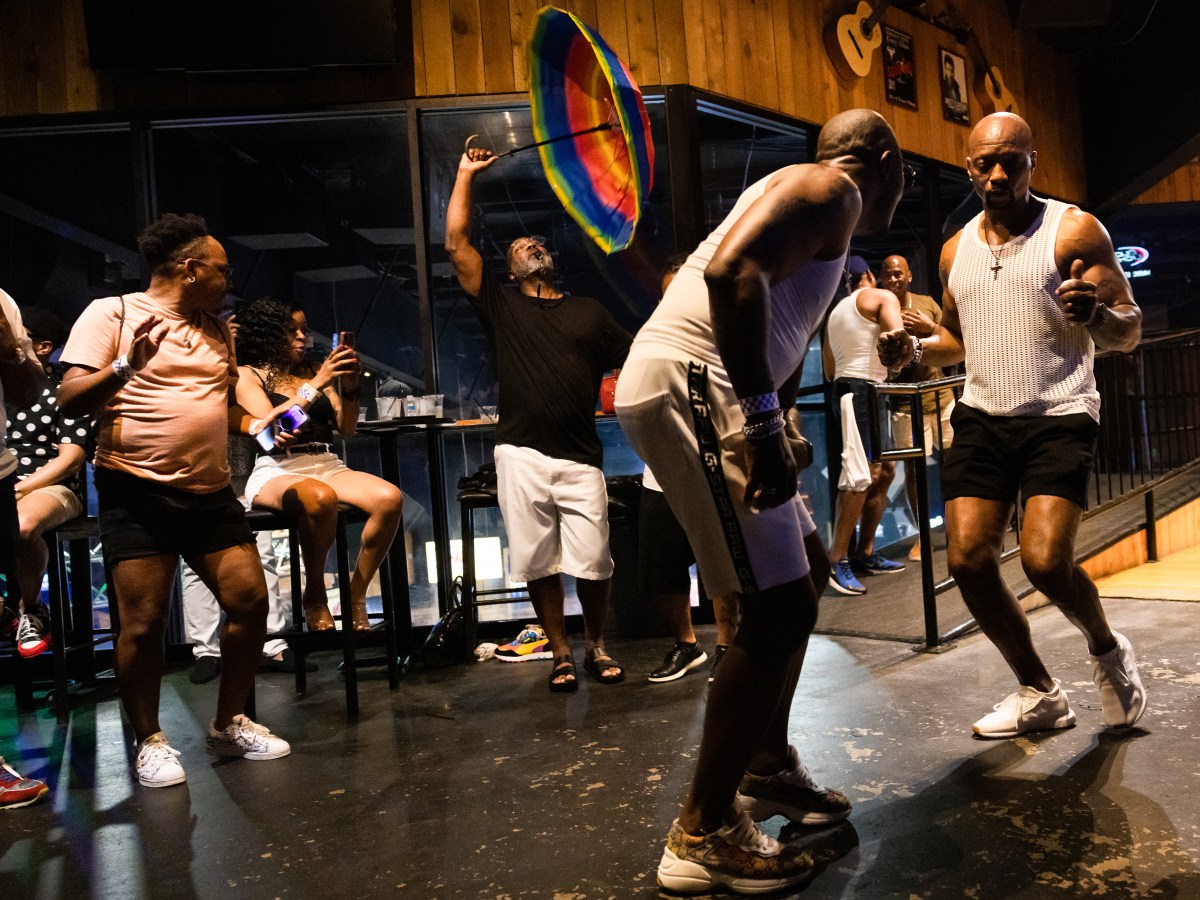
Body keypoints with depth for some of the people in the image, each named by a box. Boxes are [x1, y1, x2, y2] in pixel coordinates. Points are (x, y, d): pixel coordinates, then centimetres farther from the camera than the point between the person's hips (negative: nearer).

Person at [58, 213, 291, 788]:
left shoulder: (218, 331, 16)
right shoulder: (112, 313, -2)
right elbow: (69, 402, -9)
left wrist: (257, 427, 7)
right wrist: (125, 365, -25)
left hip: (211, 491, 6)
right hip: (138, 492, -6)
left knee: (250, 598, 2)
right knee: (143, 621, -5)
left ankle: (230, 724, 18)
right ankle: (149, 741, 15)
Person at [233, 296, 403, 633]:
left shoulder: (315, 371, 19)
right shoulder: (248, 374, 9)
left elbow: (346, 428, 12)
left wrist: (350, 387, -5)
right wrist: (316, 385, -13)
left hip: (327, 465, 4)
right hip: (276, 470, -4)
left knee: (390, 498, -25)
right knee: (320, 498, -39)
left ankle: (356, 594, -10)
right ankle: (315, 595, -14)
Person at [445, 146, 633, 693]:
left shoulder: (589, 313, 16)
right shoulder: (501, 305, 12)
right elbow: (456, 245, 7)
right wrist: (466, 174, 11)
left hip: (580, 458, 0)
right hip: (521, 456, 0)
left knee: (592, 562, -1)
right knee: (538, 564, 4)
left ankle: (596, 646, 21)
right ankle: (560, 654, 20)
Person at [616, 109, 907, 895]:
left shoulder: (815, 208, 30)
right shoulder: (830, 189, -2)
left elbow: (785, 338, 30)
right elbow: (732, 271, -21)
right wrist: (762, 414, -23)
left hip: (704, 393, 11)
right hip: (687, 383, -11)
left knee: (807, 572, 18)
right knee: (779, 606, -10)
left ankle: (765, 766, 31)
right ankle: (703, 835, 2)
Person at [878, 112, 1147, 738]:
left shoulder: (1074, 231, -2)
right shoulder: (957, 250, 13)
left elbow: (1130, 332, -5)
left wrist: (1093, 314, -28)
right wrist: (914, 349, 4)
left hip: (1059, 418, -5)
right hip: (982, 420, 5)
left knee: (1045, 560, -19)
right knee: (967, 559, -6)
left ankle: (1107, 650, 17)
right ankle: (1039, 694, 16)